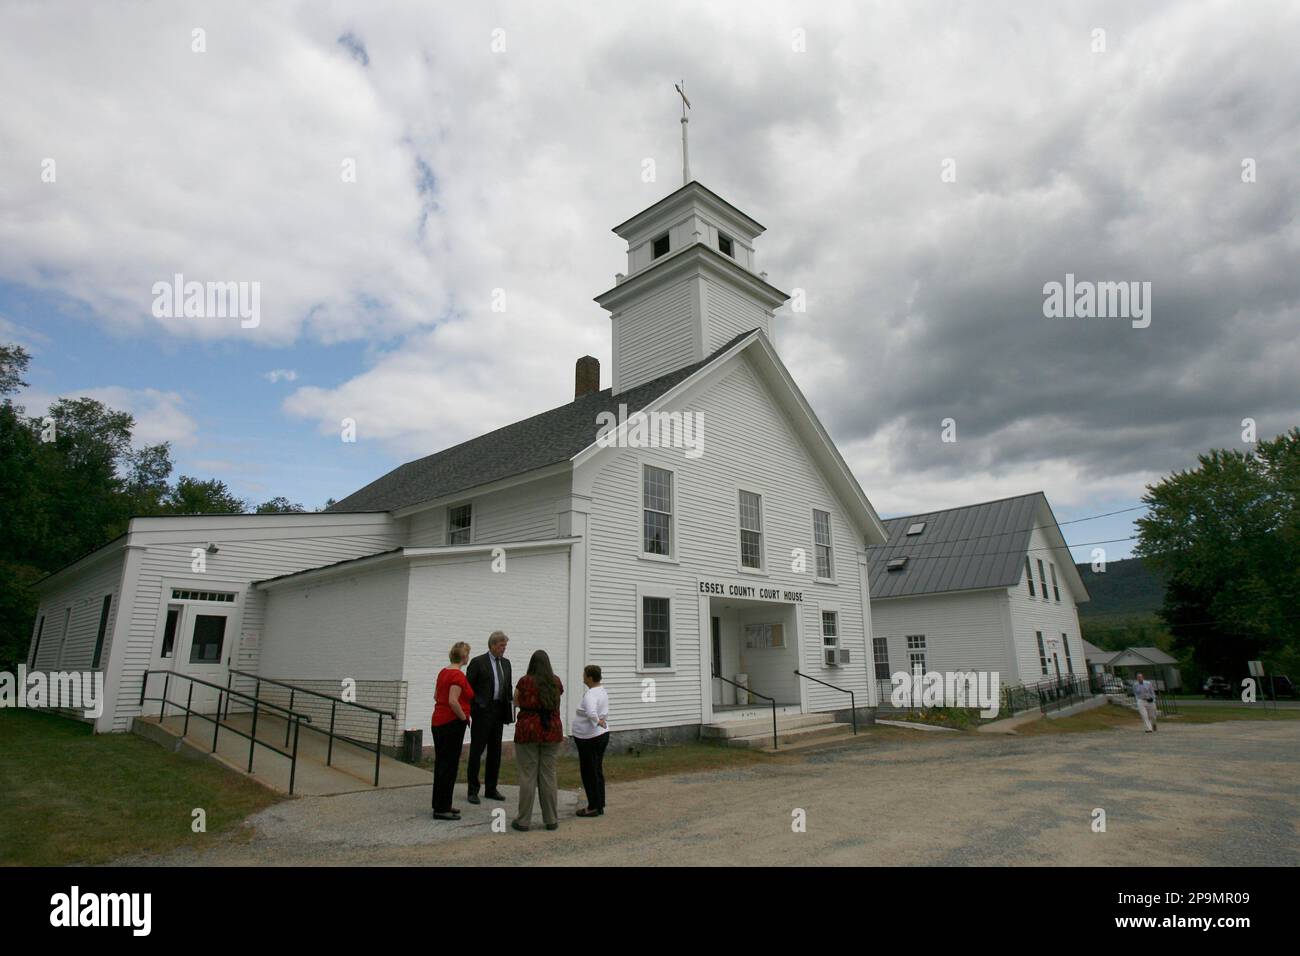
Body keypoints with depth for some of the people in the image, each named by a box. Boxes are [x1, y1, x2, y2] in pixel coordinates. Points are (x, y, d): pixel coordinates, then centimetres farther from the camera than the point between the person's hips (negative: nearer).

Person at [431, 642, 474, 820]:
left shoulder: (443, 672, 9)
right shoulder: (458, 675, -18)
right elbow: (453, 701, -25)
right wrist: (464, 717, -12)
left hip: (438, 721, 9)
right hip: (452, 723, -9)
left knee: (441, 763, 15)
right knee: (449, 765, -2)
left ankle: (440, 804, 24)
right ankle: (441, 809, 3)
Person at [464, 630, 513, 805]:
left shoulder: (506, 663, 12)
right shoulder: (478, 662, -7)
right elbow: (468, 687, -7)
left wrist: (509, 710, 10)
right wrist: (468, 711, -12)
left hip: (499, 712, 6)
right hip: (482, 712, -6)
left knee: (495, 751, 11)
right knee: (476, 750, 1)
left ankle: (491, 789, 21)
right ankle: (473, 790, 10)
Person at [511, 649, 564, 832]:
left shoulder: (524, 681, -4)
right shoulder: (556, 682, 4)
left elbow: (516, 701, 14)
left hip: (528, 731, -2)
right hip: (552, 733, 2)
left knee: (527, 777, 3)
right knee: (548, 776, 7)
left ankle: (523, 820, 9)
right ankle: (551, 820, 13)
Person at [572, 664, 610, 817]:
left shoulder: (590, 694, -22)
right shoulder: (602, 691, 9)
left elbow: (591, 712, -40)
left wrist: (598, 721, -24)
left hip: (590, 739, -10)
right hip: (601, 735, 10)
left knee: (590, 773, 2)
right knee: (597, 772, 16)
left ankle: (593, 807, 10)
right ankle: (599, 806, 24)